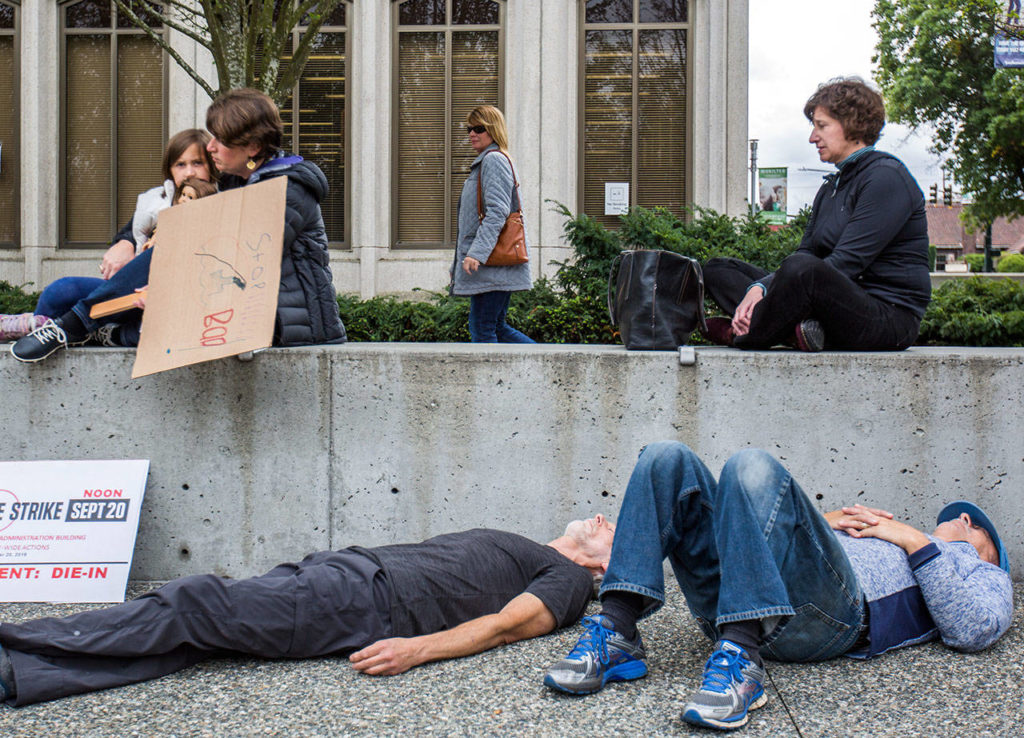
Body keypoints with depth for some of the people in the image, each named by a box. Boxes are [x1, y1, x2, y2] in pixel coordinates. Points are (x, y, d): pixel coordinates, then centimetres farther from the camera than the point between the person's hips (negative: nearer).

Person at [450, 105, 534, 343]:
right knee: (497, 328, 12)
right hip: (488, 263, 10)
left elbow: (497, 212, -21)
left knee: (483, 330, -7)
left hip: (493, 262, -10)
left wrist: (476, 253, -27)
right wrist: (461, 259, 25)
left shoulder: (494, 160, -10)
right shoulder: (483, 162, 22)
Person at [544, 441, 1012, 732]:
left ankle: (740, 661, -41)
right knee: (667, 461, -13)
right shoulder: (881, 538, 47)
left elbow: (975, 629, 5)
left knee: (754, 468, -30)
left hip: (829, 612, -6)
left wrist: (915, 540, 9)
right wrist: (827, 521, 19)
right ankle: (616, 633, -24)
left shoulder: (984, 575, 33)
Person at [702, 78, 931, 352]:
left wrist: (762, 288, -20)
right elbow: (806, 251, 11)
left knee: (803, 268, -40)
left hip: (888, 317, -9)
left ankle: (740, 336, -15)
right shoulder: (831, 187, 20)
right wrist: (760, 287, -11)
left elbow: (847, 262, -18)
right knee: (717, 268, 7)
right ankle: (794, 331, -19)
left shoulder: (886, 177, -9)